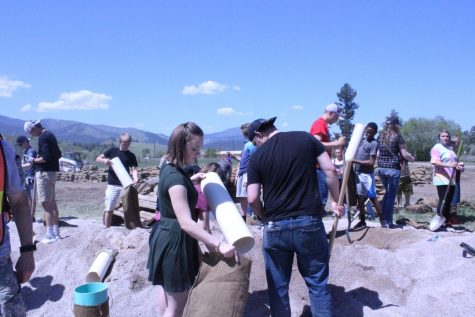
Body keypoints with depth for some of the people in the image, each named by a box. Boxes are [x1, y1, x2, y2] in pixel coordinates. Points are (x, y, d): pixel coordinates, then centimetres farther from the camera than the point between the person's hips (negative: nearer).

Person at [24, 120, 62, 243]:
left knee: (46, 204, -7)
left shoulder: (43, 137, -15)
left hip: (44, 173, -10)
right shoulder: (50, 135, 15)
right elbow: (58, 154, 21)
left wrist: (34, 161, -7)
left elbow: (46, 157, -22)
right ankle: (56, 233, 18)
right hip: (52, 171, 10)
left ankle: (50, 236, -5)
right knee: (52, 203, 12)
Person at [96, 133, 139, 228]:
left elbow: (134, 169, -6)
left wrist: (135, 179, -27)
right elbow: (98, 159, 7)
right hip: (112, 185, 0)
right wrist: (104, 160, -16)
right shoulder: (112, 150, 3)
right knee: (109, 209, 4)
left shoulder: (131, 156, 4)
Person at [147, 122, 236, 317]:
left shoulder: (169, 168, 2)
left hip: (168, 236, 10)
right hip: (175, 240, -10)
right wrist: (219, 245, -42)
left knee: (167, 290, 27)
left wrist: (191, 180, 14)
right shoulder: (175, 177, -28)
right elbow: (186, 223, -37)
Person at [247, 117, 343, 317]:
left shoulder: (257, 157, -1)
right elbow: (330, 170, -2)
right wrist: (336, 201, 10)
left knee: (278, 287, 14)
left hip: (275, 227, 0)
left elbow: (252, 199, -5)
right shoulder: (306, 138, 2)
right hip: (310, 223, 1)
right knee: (318, 284, 13)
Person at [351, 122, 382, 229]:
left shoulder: (374, 143, -12)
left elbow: (371, 162, -17)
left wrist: (355, 161, -22)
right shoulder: (362, 138, 11)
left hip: (367, 174, -7)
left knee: (372, 197, -4)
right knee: (360, 197, 9)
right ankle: (362, 221, 16)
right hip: (358, 172, 7)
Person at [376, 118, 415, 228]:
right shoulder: (397, 136, -5)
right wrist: (412, 158, 12)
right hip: (393, 168, -5)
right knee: (391, 195, 2)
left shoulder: (380, 136, 9)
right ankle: (388, 222, 5)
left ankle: (382, 217, 19)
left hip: (381, 168, 6)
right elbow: (404, 154, -6)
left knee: (387, 192, 21)